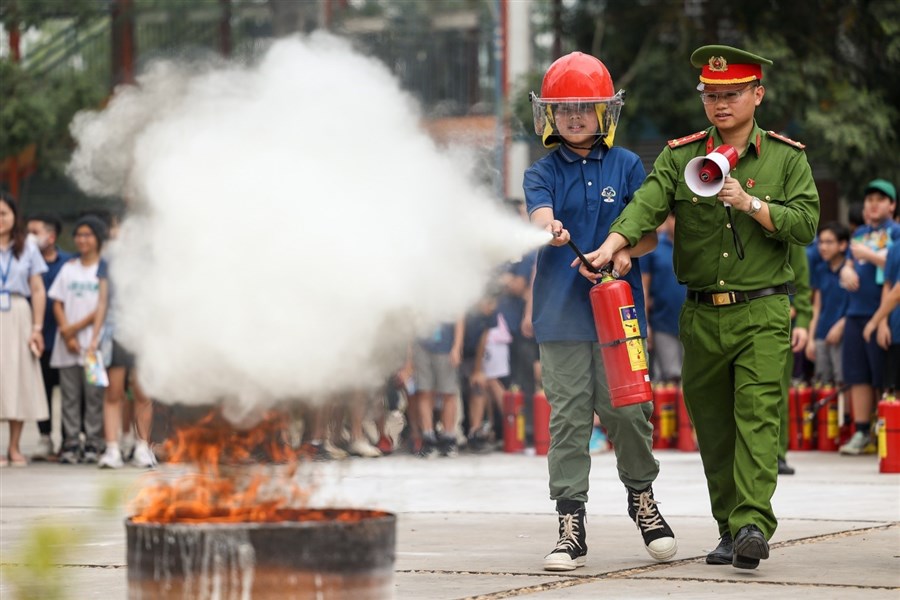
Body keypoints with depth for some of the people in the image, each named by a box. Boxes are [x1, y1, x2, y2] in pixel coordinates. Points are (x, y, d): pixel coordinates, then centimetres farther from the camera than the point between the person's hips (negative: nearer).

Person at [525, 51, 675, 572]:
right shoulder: (544, 172, 6)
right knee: (568, 417, -2)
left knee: (627, 410, -1)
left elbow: (650, 235, 8)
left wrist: (625, 252, -14)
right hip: (562, 312, 0)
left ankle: (642, 497, 24)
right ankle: (571, 525, 0)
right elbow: (540, 214, -14)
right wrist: (550, 230, -38)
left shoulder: (626, 166, 8)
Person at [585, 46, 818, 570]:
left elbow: (806, 225, -4)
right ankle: (730, 528, 16)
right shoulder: (679, 157, 7)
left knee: (757, 416, -15)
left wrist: (749, 203, -15)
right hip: (702, 315, 3)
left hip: (762, 314, -3)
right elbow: (646, 207, -9)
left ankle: (753, 525, -24)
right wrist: (611, 246, -27)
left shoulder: (786, 158, 5)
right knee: (712, 424, 7)